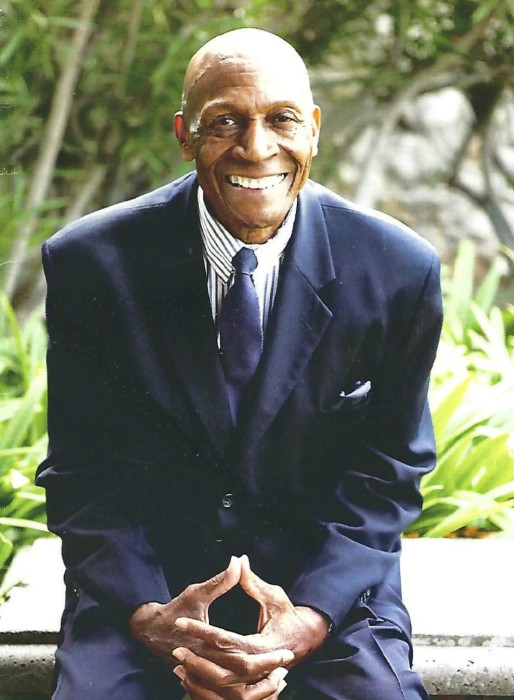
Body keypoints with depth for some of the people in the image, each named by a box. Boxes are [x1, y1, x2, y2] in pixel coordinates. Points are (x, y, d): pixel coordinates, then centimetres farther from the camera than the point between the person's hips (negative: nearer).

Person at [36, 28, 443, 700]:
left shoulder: (401, 270, -7)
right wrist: (149, 616, -18)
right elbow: (82, 472, -2)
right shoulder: (89, 262, -8)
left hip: (327, 579, 0)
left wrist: (307, 621, -16)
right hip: (142, 575, 0)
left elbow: (389, 470, 0)